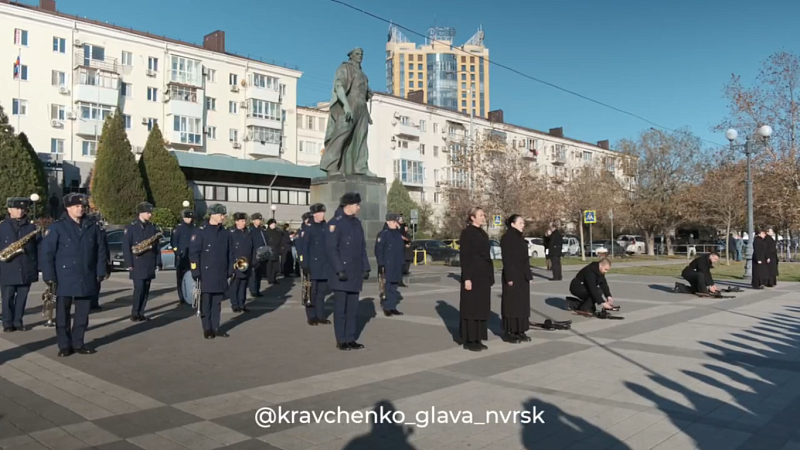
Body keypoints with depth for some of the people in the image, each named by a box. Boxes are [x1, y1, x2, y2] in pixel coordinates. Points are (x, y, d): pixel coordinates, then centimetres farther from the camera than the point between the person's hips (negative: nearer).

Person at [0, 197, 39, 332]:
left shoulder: (31, 226, 7)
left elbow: (38, 246, 6)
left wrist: (37, 265, 1)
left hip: (26, 269, 1)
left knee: (22, 297, 7)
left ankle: (18, 321, 18)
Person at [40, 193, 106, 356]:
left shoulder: (92, 227, 6)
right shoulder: (57, 227, -4)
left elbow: (101, 250, 8)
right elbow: (47, 252, -7)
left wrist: (100, 272, 3)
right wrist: (49, 276, -12)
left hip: (86, 278, 3)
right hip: (65, 279, -3)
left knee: (82, 313, 9)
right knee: (63, 313, 4)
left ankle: (78, 343, 20)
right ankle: (64, 345, 14)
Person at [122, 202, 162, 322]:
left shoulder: (152, 227, 11)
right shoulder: (131, 227, -3)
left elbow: (157, 246, 12)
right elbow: (126, 247, -5)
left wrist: (158, 262, 6)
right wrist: (129, 264, -10)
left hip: (149, 265, 5)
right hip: (137, 265, -5)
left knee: (146, 290, 6)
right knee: (139, 288, -10)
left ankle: (141, 314, 13)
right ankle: (134, 314, 2)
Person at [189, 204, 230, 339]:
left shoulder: (225, 233, 9)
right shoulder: (200, 231, -8)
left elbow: (229, 253, 14)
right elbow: (193, 253, -11)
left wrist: (230, 271, 10)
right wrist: (196, 272, -14)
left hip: (221, 275, 5)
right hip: (206, 275, -5)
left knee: (217, 302, 11)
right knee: (205, 303, 4)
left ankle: (215, 328, 19)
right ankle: (207, 329, 13)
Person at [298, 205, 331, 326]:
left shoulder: (325, 227, 9)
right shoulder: (307, 228, -7)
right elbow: (302, 248, -11)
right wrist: (304, 265, -16)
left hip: (324, 266, 5)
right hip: (312, 266, -5)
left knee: (322, 292, 10)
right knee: (312, 292, 3)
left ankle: (320, 316, 18)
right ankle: (311, 317, 11)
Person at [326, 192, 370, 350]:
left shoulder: (357, 223, 14)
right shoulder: (335, 223, -10)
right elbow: (331, 249, -15)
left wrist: (365, 268, 9)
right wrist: (339, 270, -20)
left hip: (355, 274, 7)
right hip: (341, 274, -7)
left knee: (353, 308, 10)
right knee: (341, 308, 1)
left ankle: (350, 339, 18)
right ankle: (341, 341, 9)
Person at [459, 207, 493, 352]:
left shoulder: (483, 234, 14)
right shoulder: (467, 233, -10)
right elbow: (464, 257, -14)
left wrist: (490, 276, 16)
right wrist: (466, 278, -19)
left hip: (484, 275, 8)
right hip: (473, 275, -8)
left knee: (481, 307, 10)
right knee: (471, 307, -2)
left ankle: (477, 339, 17)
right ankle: (469, 341, 5)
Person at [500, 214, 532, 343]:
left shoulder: (520, 238, 14)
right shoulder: (507, 238, -11)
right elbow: (506, 259, -17)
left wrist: (528, 275, 13)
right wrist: (509, 277, -21)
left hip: (522, 276, 8)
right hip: (513, 276, -8)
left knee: (522, 303, 9)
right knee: (512, 303, -3)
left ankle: (520, 331, 16)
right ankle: (509, 333, 3)